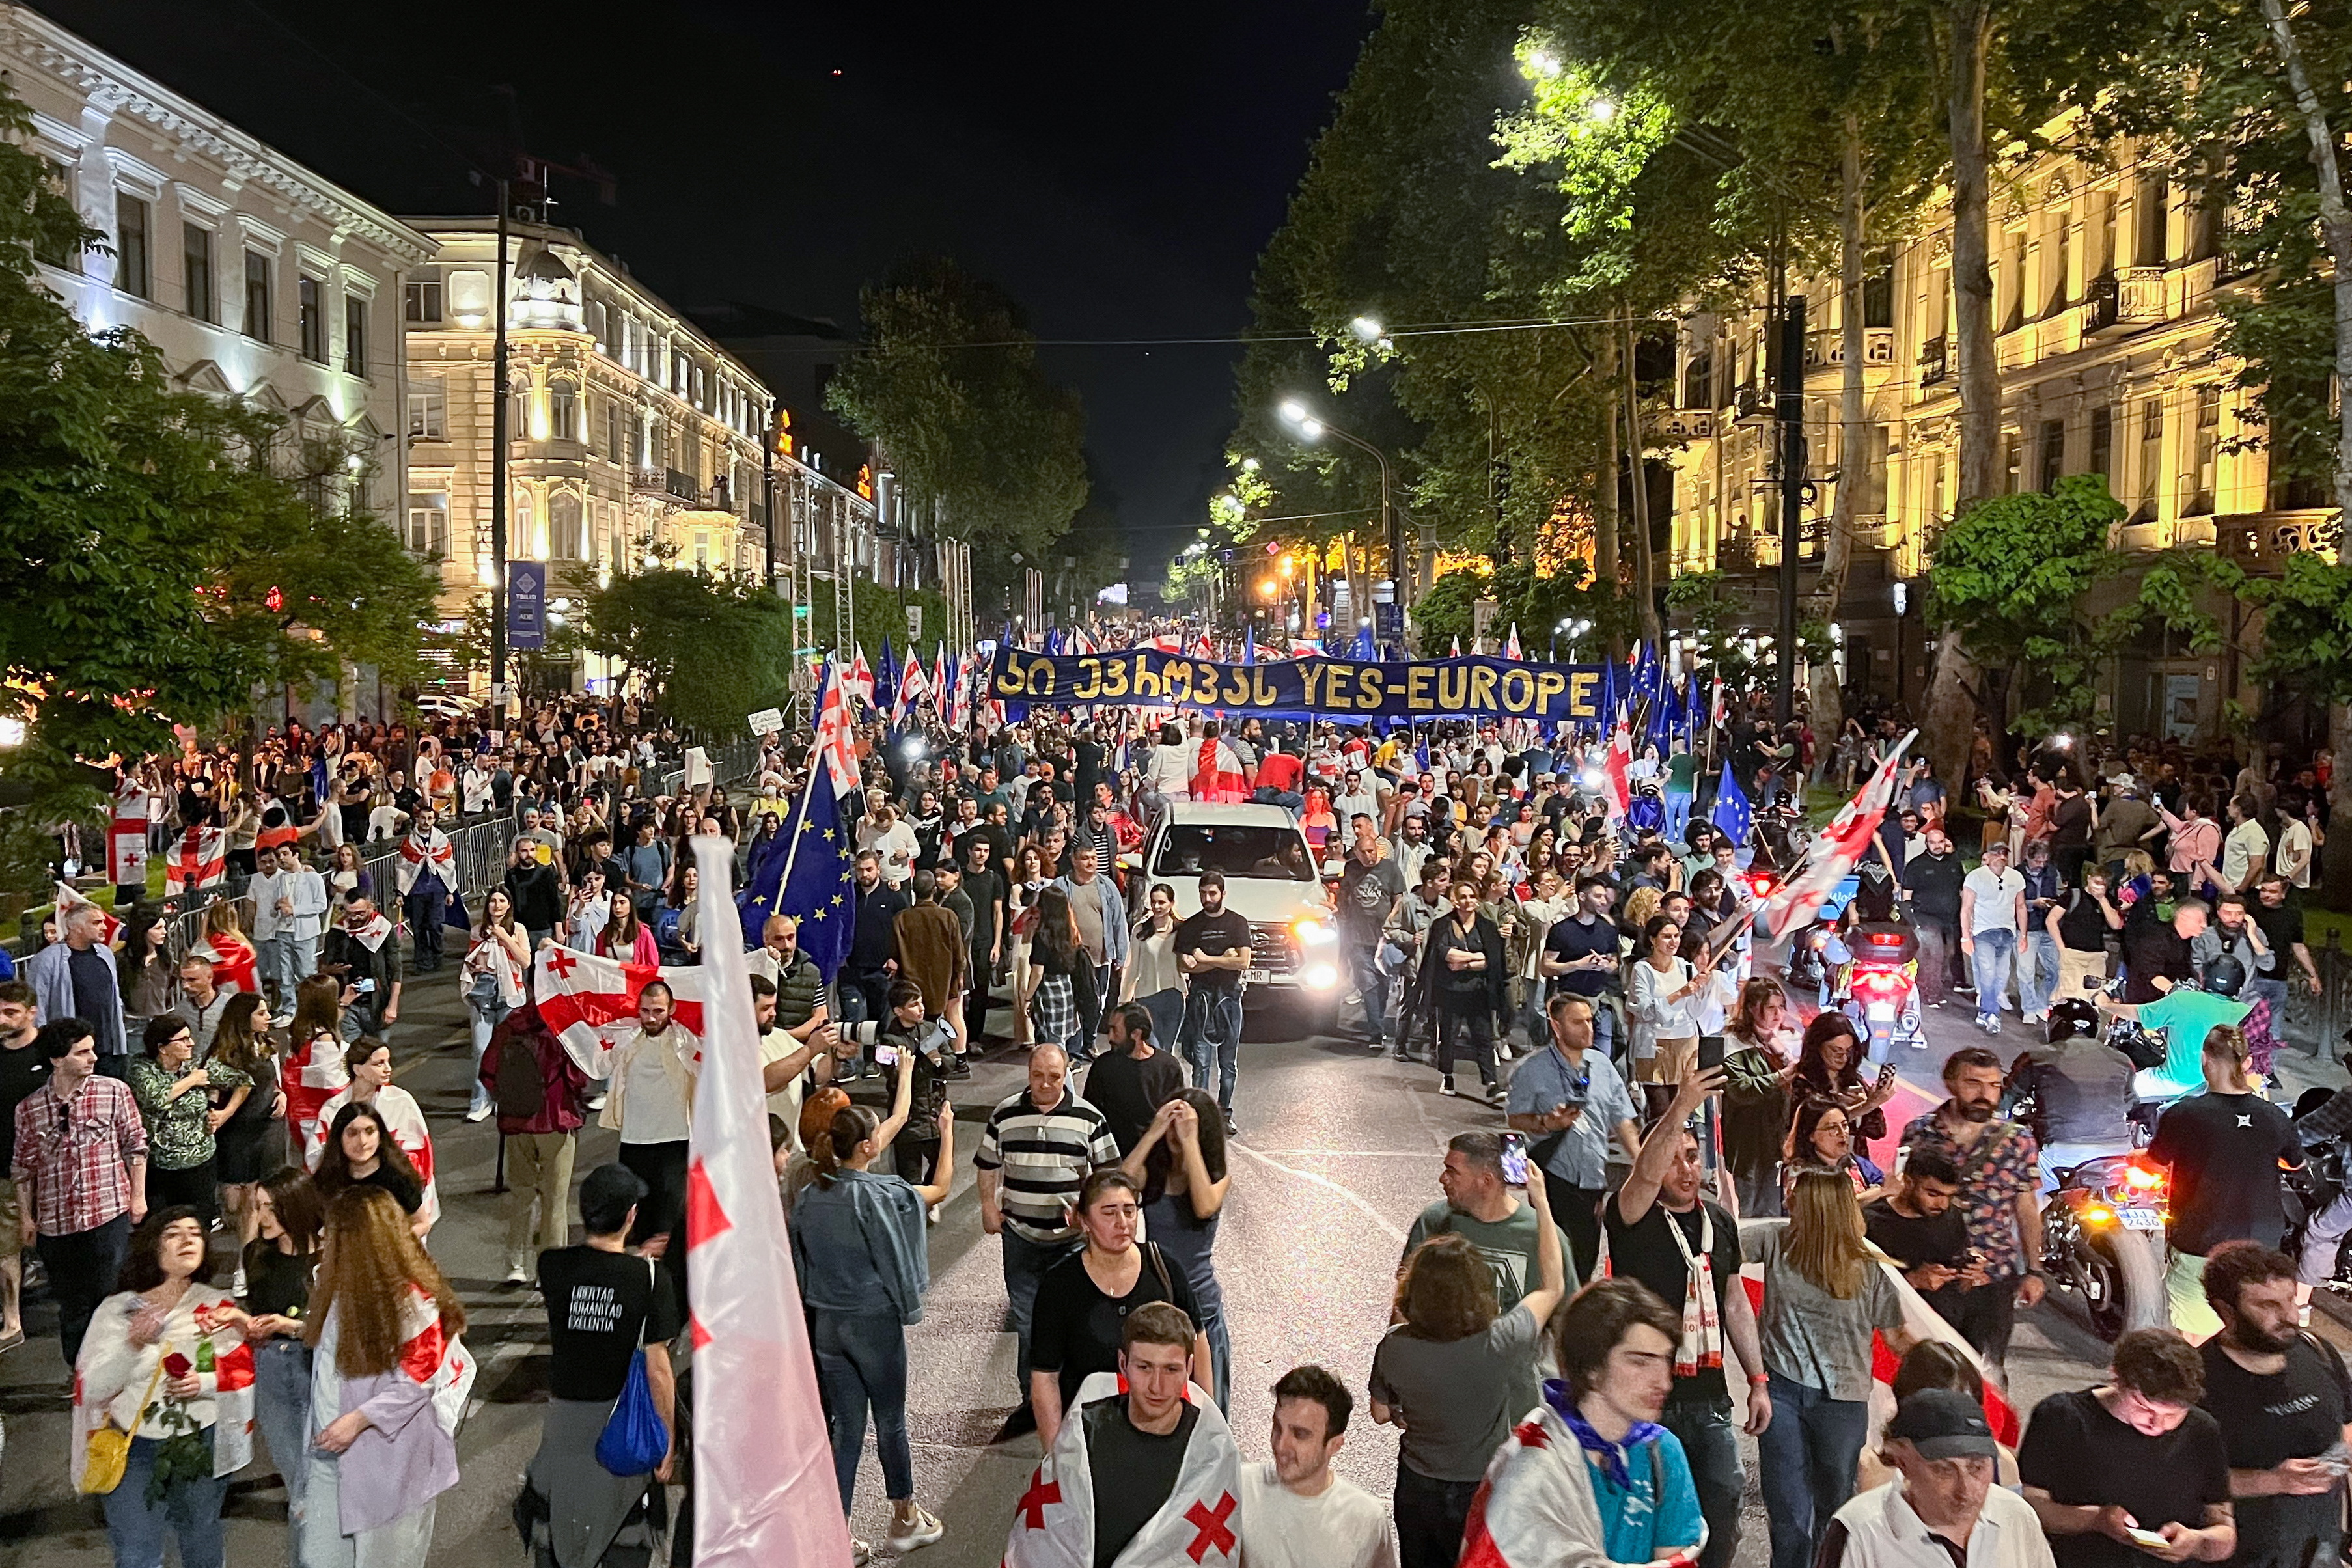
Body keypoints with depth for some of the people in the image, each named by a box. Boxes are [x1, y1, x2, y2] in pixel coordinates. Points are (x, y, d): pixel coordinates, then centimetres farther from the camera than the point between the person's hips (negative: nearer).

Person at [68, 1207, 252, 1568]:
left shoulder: (217, 1307, -1)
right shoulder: (118, 1310, -6)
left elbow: (243, 1373, 1)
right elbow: (92, 1390, -11)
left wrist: (205, 1384, -18)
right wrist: (132, 1345, -25)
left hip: (203, 1444, 2)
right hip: (135, 1447, -2)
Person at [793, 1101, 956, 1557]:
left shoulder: (811, 1197, -1)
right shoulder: (879, 1196, -20)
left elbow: (803, 1260, 8)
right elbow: (941, 1188, -7)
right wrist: (947, 1131, 5)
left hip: (826, 1322, 5)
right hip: (875, 1322, -5)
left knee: (847, 1430, 12)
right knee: (891, 1424, 13)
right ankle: (905, 1520, 30)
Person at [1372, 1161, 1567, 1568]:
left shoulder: (1394, 1346, -22)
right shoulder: (1498, 1343, -29)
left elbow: (1382, 1414, -4)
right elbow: (1553, 1286, -13)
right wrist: (1541, 1201, -9)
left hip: (1417, 1489, 2)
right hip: (1481, 1495, -2)